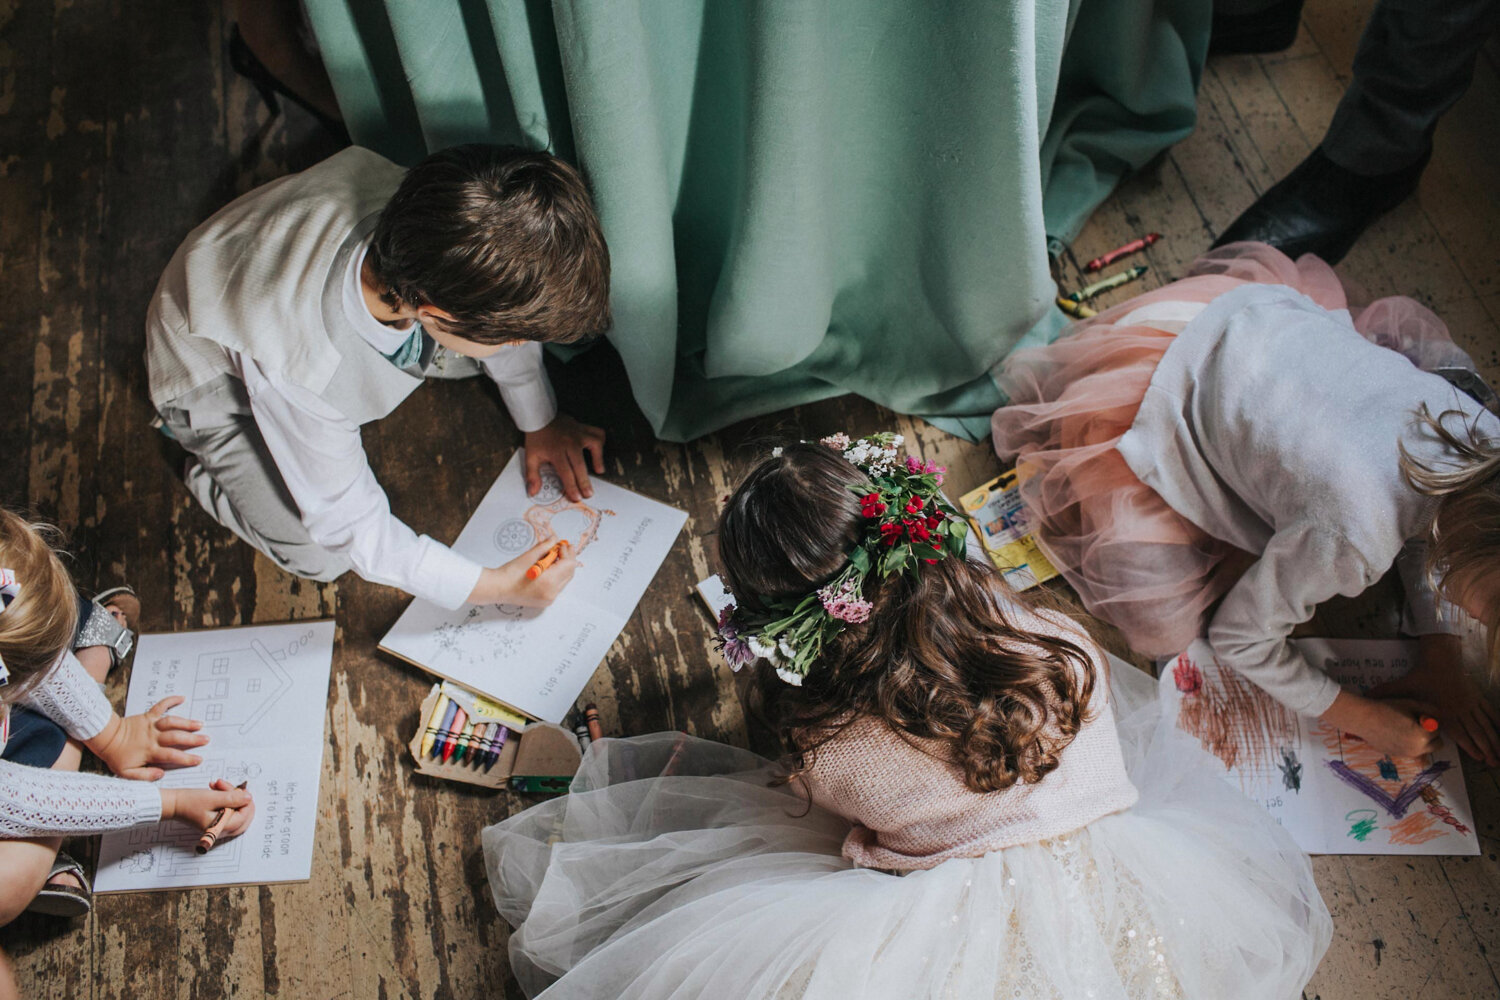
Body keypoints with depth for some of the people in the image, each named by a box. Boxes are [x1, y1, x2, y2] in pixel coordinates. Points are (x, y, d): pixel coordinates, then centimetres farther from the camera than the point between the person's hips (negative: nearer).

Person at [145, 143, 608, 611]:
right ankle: (207, 469, 12)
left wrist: (540, 421, 4)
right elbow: (353, 528, -28)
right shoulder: (297, 375, -45)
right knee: (321, 556, -15)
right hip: (216, 373, -4)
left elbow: (503, 313, -8)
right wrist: (493, 586, -26)